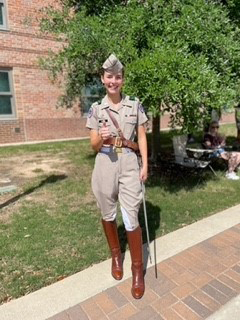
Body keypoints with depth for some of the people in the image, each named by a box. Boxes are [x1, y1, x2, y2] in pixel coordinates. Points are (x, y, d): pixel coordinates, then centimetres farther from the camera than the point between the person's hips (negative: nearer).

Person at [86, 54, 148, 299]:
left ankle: (137, 269, 21)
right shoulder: (96, 109, 2)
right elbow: (94, 146, 1)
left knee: (131, 219, -2)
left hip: (130, 164, -1)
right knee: (108, 215, 14)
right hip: (105, 165, 1)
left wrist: (145, 165, -2)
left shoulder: (135, 105, 3)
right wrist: (101, 137, -21)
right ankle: (115, 255, 41)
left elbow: (142, 137, 6)